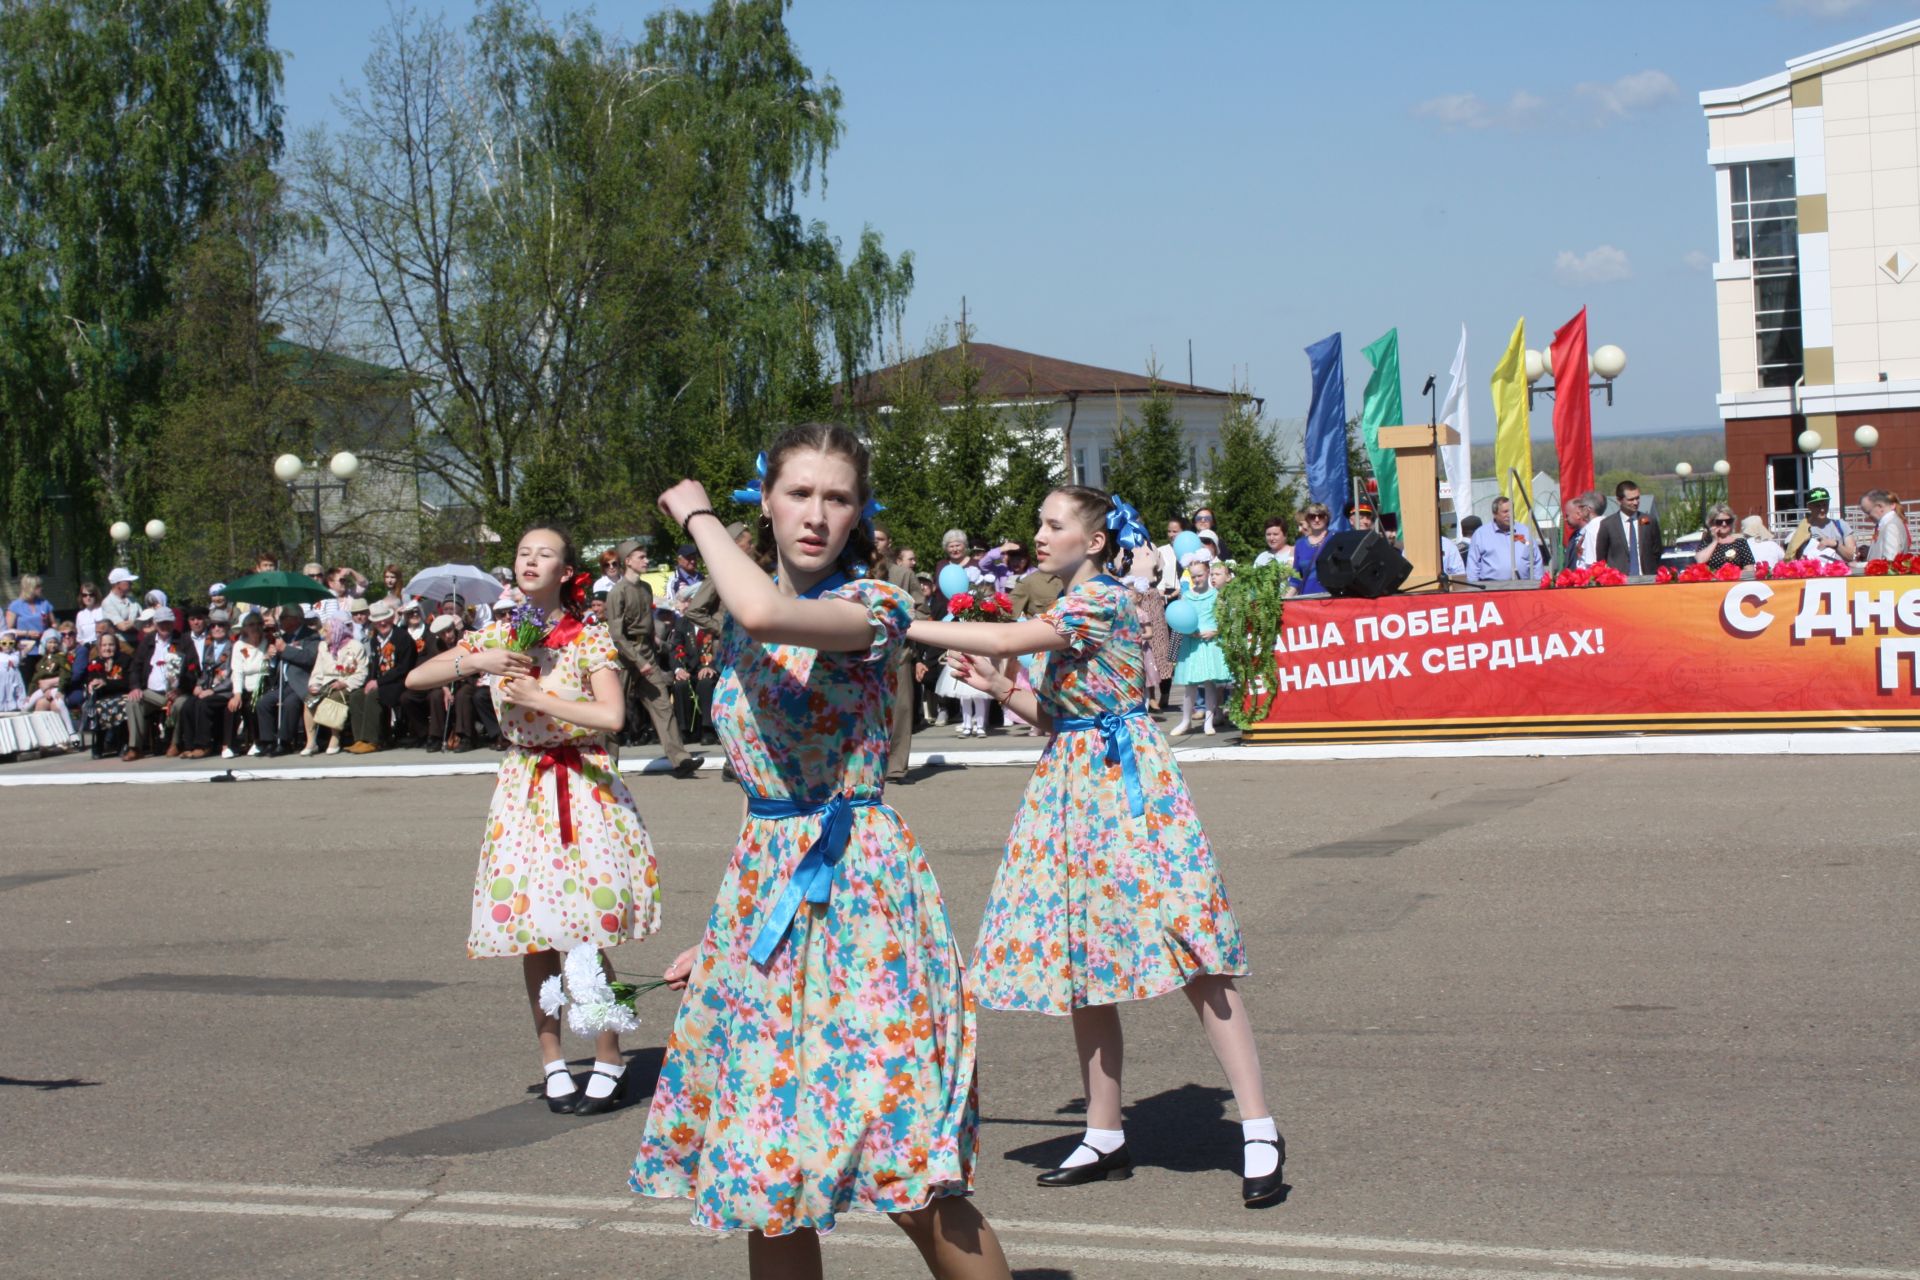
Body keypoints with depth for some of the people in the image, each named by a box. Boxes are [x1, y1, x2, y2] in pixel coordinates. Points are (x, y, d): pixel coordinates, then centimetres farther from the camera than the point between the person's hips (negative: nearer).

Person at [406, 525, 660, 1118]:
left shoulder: (590, 639, -5)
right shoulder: (496, 636, 7)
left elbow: (612, 716, -18)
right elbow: (415, 679, 4)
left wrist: (537, 699, -17)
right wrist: (476, 663, -12)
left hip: (586, 787, -4)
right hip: (524, 789, 4)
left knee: (586, 936, -7)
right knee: (534, 935, 4)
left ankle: (607, 1063, 6)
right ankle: (552, 1063, 16)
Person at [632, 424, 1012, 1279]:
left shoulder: (873, 607, -9)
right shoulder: (741, 627, 11)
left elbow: (768, 612, -32)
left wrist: (698, 516, -13)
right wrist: (712, 935, 18)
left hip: (855, 887, -6)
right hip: (762, 886, 7)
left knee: (918, 1190, -8)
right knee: (766, 1182, 9)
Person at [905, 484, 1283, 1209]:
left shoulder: (1104, 600, -12)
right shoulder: (1065, 613, 16)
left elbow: (1004, 640, -22)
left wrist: (904, 626, -17)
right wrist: (1001, 690, 6)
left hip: (1124, 785, -9)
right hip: (1071, 789, 10)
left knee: (1191, 954, -10)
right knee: (1081, 963, 9)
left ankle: (1259, 1132, -7)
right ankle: (1105, 1139, 18)